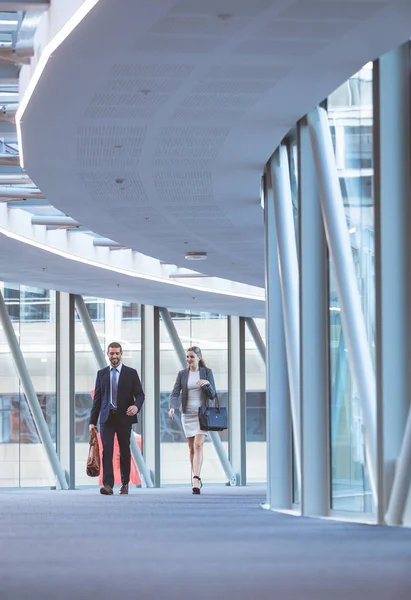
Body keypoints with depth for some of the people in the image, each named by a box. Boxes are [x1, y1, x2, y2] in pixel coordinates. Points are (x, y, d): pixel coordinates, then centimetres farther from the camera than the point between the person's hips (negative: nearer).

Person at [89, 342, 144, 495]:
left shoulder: (131, 373, 4)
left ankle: (125, 483, 21)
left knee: (124, 451, 7)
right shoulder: (101, 373, 10)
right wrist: (92, 421, 4)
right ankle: (108, 484, -20)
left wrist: (136, 406, -24)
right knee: (107, 449, -13)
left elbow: (140, 394, 0)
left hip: (124, 418, -1)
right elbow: (97, 398, 10)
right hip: (107, 418, 1)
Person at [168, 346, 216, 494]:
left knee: (198, 445, -17)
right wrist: (172, 407, -21)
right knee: (192, 448, 9)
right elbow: (175, 393, -2)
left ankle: (195, 480, -27)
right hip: (187, 414, 3)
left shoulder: (207, 372, 2)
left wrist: (207, 384, -19)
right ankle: (197, 478, 23)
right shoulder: (182, 374, 6)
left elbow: (212, 395, 1)